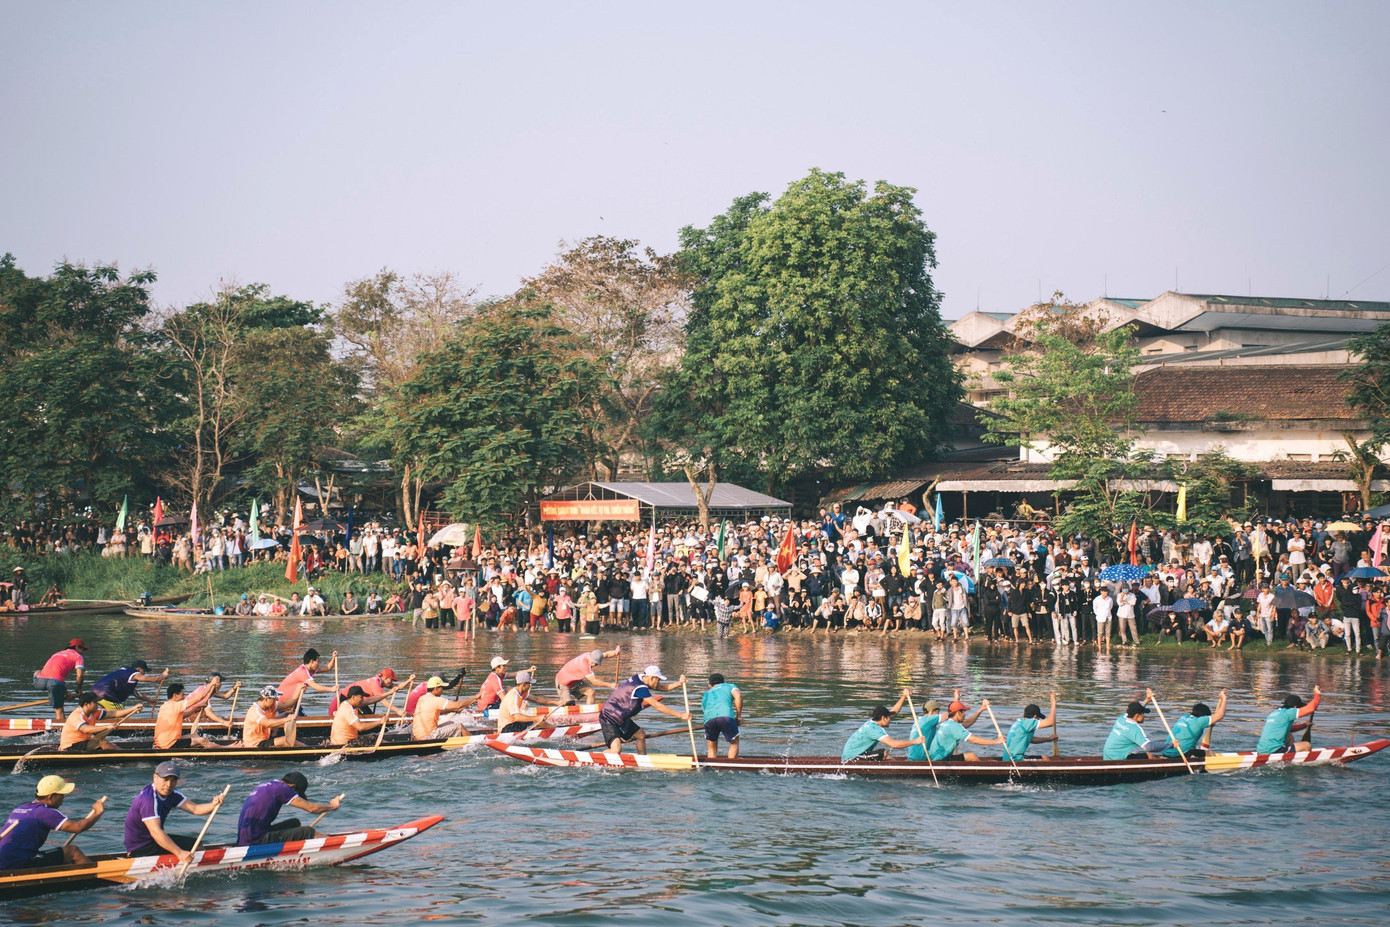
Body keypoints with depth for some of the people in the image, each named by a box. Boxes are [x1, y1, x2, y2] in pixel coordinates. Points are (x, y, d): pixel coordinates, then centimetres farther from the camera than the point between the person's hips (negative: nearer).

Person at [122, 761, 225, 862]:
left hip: (157, 840, 10)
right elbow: (156, 832, -36)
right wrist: (179, 853, -42)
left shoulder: (171, 793, 2)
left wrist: (213, 805, -27)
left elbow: (195, 809, -5)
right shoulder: (148, 799, -27)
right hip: (139, 849, -10)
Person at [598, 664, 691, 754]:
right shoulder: (640, 688, -25)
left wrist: (679, 683, -7)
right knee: (616, 749, -26)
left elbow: (663, 688, 9)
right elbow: (657, 706, -25)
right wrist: (680, 715, -22)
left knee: (641, 735, 21)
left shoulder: (638, 678, 3)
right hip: (609, 718, -11)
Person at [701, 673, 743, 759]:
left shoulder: (706, 695, 38)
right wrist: (739, 715, 13)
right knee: (734, 743, 19)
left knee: (712, 748, 21)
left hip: (709, 719, 2)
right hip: (726, 716, -2)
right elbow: (738, 696, 9)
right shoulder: (730, 686, 29)